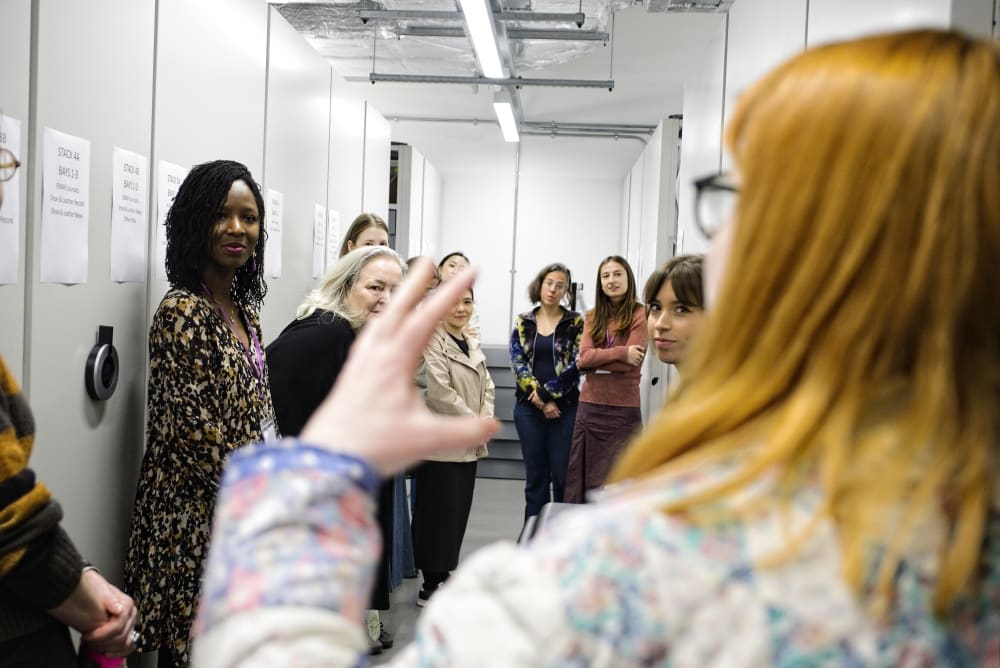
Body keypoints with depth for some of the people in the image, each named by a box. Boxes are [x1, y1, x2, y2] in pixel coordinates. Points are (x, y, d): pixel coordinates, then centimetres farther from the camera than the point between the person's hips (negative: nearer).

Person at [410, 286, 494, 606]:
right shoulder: (431, 342, -12)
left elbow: (487, 388, 13)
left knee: (458, 514, 13)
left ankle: (443, 577, 26)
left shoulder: (472, 346, 15)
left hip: (468, 447, 8)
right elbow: (440, 392, -20)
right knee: (437, 515, -1)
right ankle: (430, 587, 11)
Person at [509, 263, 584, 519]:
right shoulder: (523, 322, 7)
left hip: (565, 407, -2)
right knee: (535, 477, 9)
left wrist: (547, 393, -13)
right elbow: (517, 363, -2)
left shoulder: (576, 322, 1)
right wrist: (541, 400, -12)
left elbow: (576, 364, -8)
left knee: (563, 477, 1)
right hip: (529, 408, 2)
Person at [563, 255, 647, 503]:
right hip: (589, 407, 5)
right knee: (579, 482, 10)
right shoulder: (592, 316, 12)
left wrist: (594, 359, -4)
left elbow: (630, 363, -12)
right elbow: (584, 356, -3)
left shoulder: (640, 314, -3)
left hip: (623, 410, -5)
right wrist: (620, 352, -15)